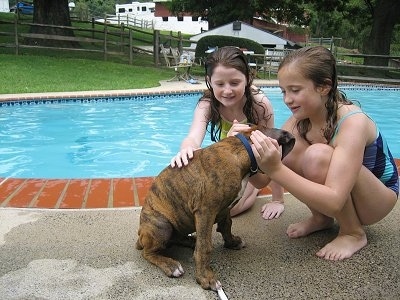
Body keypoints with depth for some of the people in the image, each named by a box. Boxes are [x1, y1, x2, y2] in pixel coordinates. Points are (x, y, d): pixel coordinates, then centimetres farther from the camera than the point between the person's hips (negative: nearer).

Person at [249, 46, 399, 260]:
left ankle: (354, 234, -10)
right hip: (330, 196, 6)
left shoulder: (352, 122, -31)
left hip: (379, 197, -5)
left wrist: (276, 170, -48)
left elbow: (333, 202, -41)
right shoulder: (301, 118, -12)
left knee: (317, 156, -33)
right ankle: (321, 218, 2)